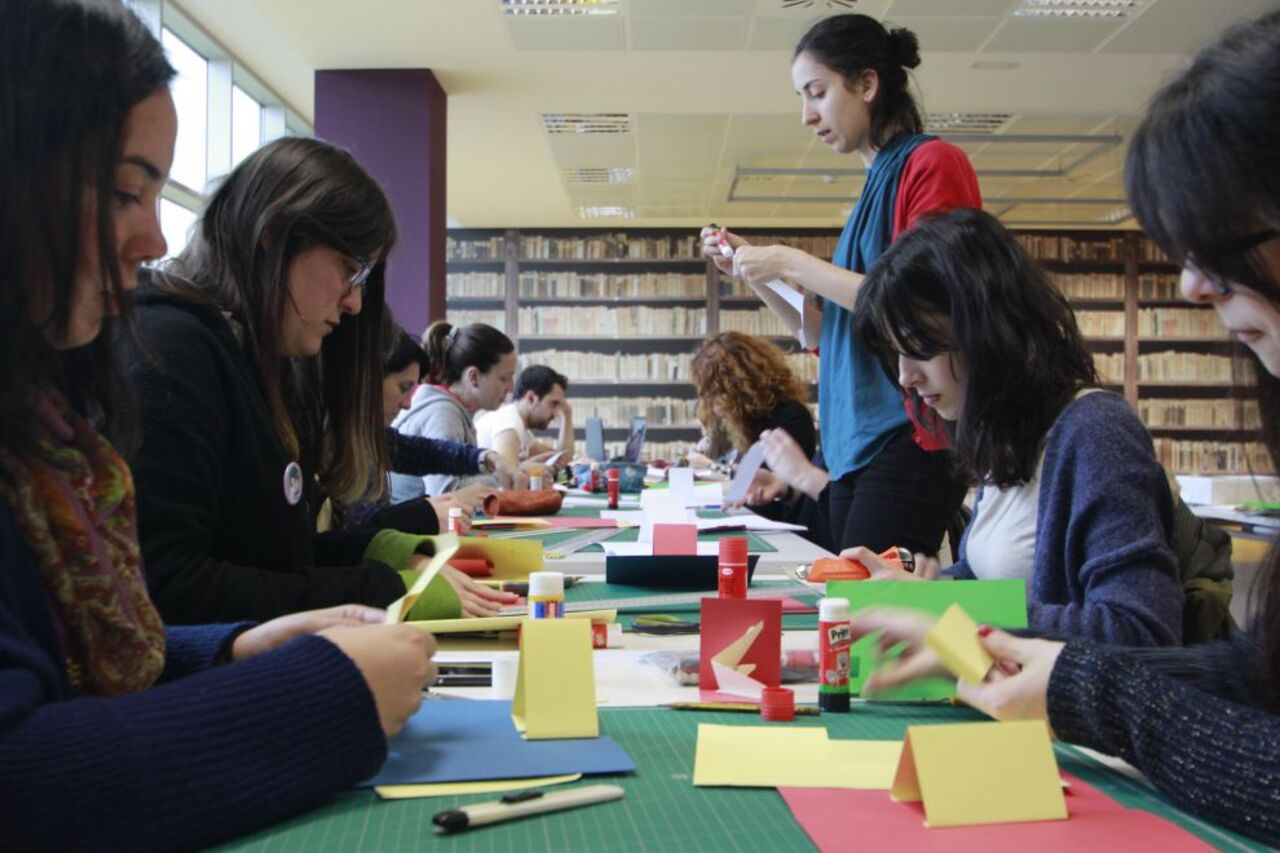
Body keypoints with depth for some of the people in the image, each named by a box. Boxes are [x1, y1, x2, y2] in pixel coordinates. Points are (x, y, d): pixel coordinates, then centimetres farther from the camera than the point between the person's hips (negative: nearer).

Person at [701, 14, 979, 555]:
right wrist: (751, 271, 11)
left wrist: (792, 263, -10)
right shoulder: (877, 185, 17)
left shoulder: (933, 163, -5)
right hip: (854, 445, 8)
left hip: (910, 442, -8)